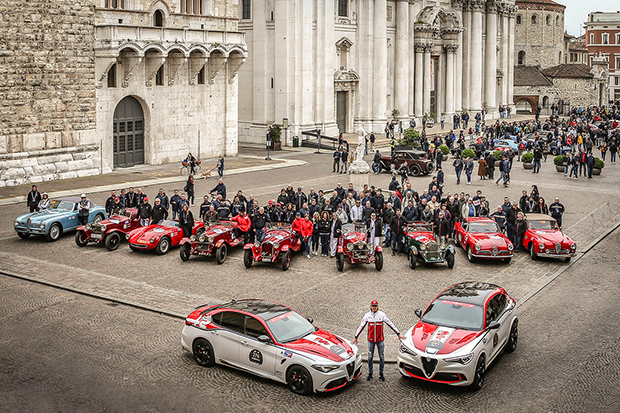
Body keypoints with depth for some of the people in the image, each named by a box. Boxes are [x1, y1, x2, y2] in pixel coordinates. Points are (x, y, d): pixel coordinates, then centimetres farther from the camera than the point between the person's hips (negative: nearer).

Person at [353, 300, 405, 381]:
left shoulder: (382, 315, -4)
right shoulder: (367, 315, -1)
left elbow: (391, 324, -1)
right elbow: (361, 326, 5)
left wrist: (398, 334, -2)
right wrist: (356, 337, 6)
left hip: (380, 340, -1)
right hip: (371, 340, 1)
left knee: (381, 357, 4)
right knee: (370, 357, 7)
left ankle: (381, 374, 14)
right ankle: (370, 374, 17)